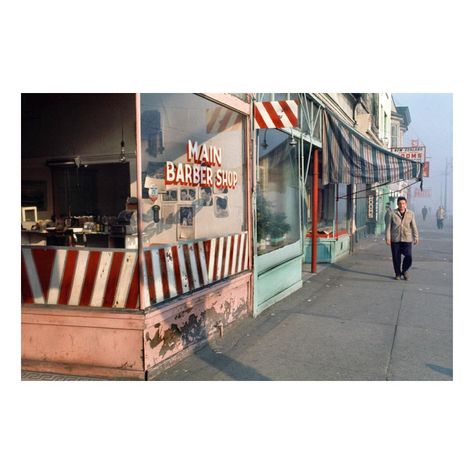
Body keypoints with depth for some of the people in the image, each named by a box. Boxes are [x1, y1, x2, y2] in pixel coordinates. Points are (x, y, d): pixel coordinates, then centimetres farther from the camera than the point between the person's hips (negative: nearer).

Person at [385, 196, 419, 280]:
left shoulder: (411, 214, 5)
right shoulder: (393, 214, 2)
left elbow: (414, 227, 8)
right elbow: (388, 226, 3)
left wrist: (416, 237, 4)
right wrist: (387, 238, -3)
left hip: (407, 239, 0)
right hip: (395, 240, 0)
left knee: (408, 257, -8)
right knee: (396, 258, 4)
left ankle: (404, 270, 19)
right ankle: (398, 273, 22)